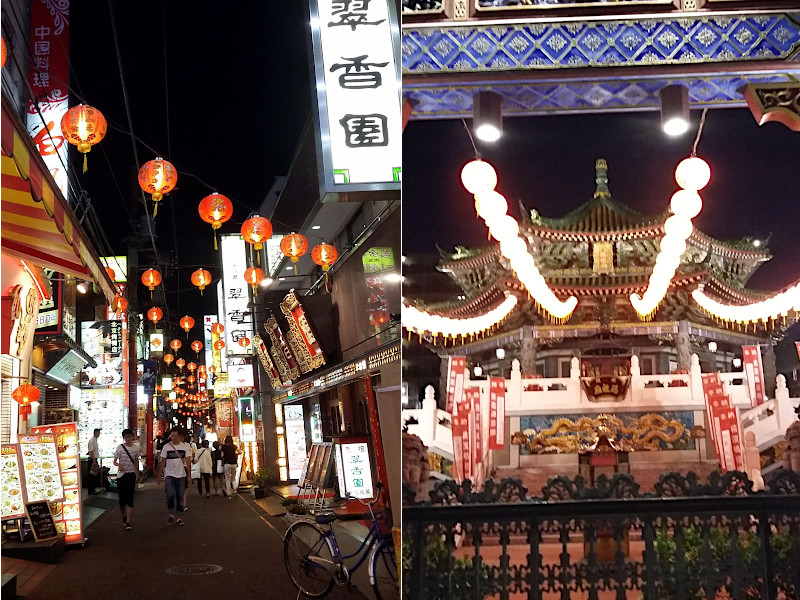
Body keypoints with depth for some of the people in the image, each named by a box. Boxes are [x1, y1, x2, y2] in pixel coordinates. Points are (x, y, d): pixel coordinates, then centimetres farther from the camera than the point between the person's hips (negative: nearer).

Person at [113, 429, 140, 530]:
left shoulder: (136, 448, 3)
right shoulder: (120, 448, -5)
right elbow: (114, 461, -6)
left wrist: (137, 474, 19)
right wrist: (118, 464, -29)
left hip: (131, 474, 1)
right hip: (121, 475, -1)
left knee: (130, 498, -6)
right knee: (122, 498, 4)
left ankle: (128, 522, -7)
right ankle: (124, 517, 30)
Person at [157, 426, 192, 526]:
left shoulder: (185, 446, 1)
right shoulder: (166, 446, 0)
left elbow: (188, 461, 1)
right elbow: (162, 461, 4)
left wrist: (189, 476, -4)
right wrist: (159, 475, 2)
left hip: (181, 475, 1)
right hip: (169, 475, -1)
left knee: (180, 497, 6)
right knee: (170, 495, -15)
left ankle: (178, 518, 16)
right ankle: (171, 514, 6)